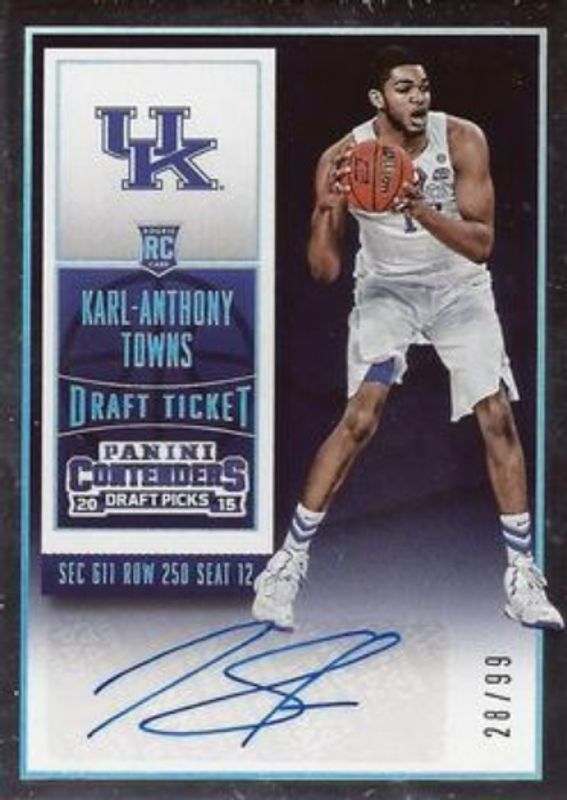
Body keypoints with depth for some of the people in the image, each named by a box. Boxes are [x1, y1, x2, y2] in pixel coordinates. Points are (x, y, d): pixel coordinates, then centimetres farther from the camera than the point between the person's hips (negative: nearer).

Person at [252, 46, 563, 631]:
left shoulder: (463, 140, -18)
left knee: (498, 419, -6)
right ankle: (290, 558, -4)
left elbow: (481, 244, -22)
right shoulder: (344, 157, -18)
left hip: (459, 289, 1)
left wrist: (422, 209, -38)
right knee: (360, 418, -17)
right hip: (387, 289, -1)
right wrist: (327, 209, -35)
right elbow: (324, 271, -16)